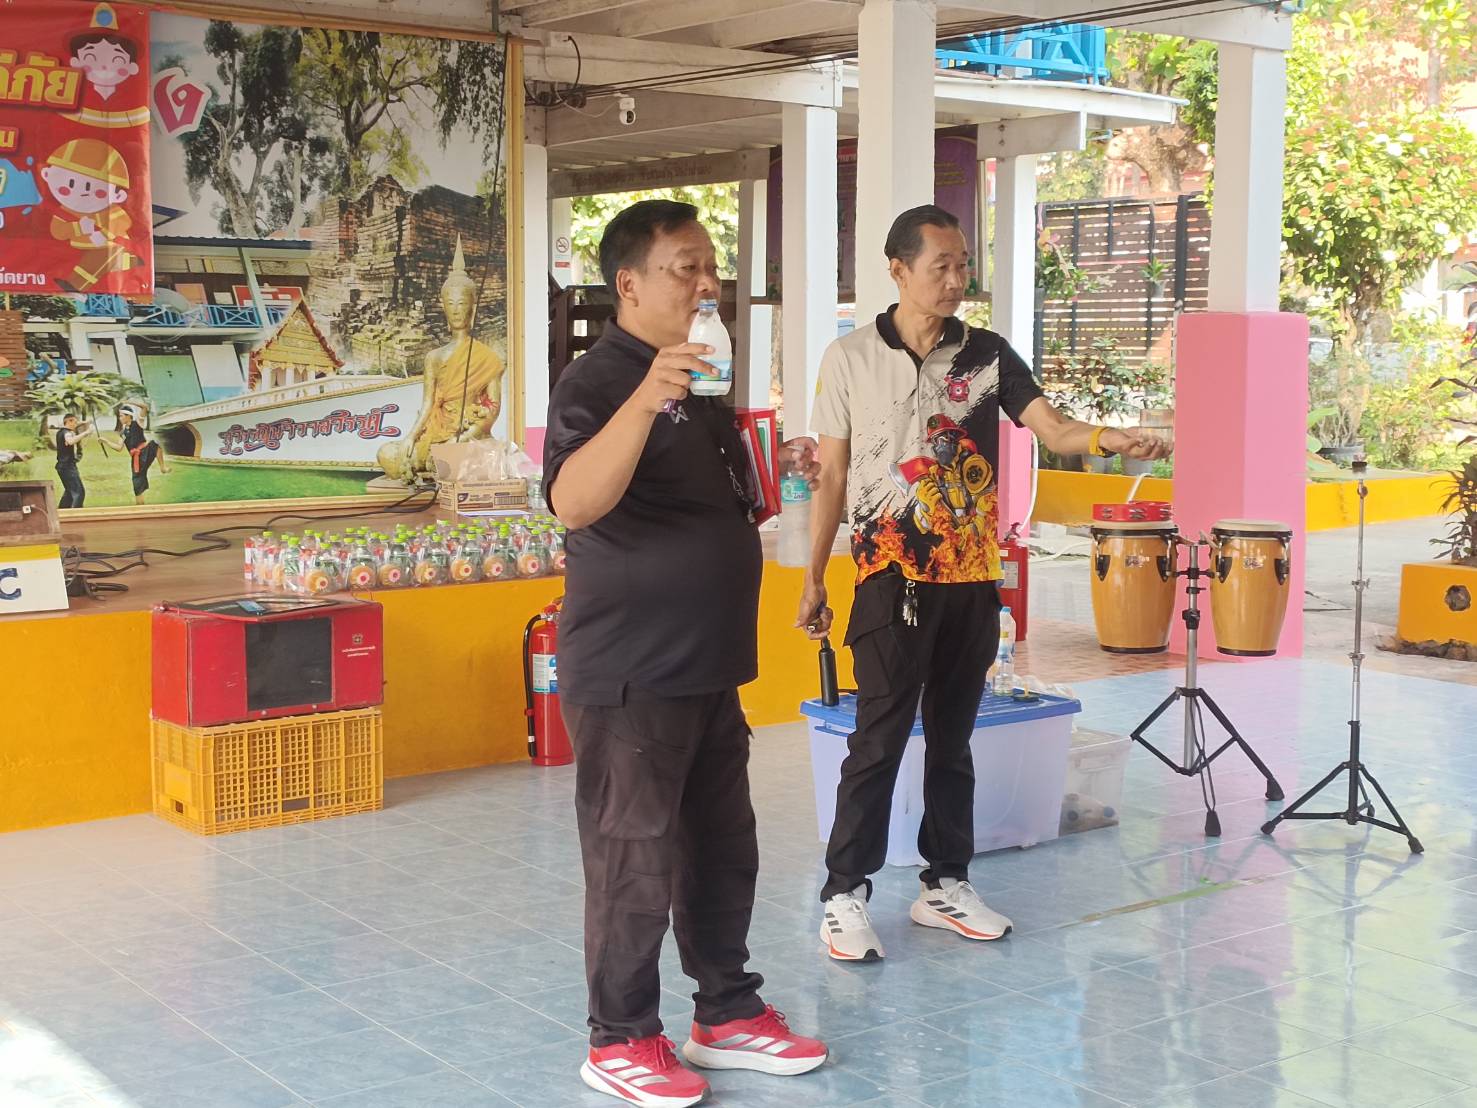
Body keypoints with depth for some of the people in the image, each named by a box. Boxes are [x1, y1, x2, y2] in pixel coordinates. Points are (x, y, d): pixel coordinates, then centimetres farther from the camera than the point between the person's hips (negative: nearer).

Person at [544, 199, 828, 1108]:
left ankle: (728, 1014, 31)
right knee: (637, 862, 1)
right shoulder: (600, 382, -16)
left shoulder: (699, 382, 14)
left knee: (724, 852, 17)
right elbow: (574, 502, -37)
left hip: (708, 666, 9)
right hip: (630, 674, -9)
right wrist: (647, 398, -47)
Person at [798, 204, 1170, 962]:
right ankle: (845, 896, 6)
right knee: (879, 739, -4)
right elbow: (831, 478, 2)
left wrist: (1108, 438, -30)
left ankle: (945, 884, 23)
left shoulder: (988, 355, 4)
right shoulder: (850, 357, -1)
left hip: (971, 580, 3)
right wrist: (813, 581, 2)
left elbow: (1052, 428, -8)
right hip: (892, 578, -3)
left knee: (953, 737, 12)